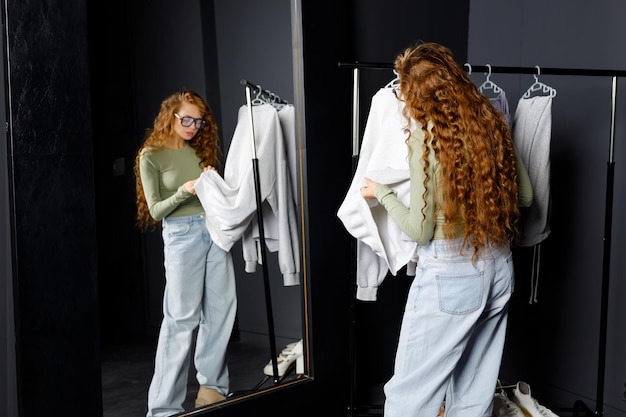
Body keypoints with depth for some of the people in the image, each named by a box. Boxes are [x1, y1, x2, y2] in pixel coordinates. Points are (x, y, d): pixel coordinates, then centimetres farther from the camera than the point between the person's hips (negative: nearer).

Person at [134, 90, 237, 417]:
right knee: (182, 317, -4)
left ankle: (211, 384, 21)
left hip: (215, 228, 5)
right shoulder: (151, 156, 0)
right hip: (181, 233, -5)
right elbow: (155, 209, -3)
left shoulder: (203, 148, 13)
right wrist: (184, 191, -18)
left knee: (221, 309, 6)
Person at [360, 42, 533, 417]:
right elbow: (525, 196, 10)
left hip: (448, 273, -7)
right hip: (498, 267, 7)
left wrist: (382, 193, 2)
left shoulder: (427, 135, -15)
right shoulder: (490, 121, 2)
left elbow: (420, 229, -13)